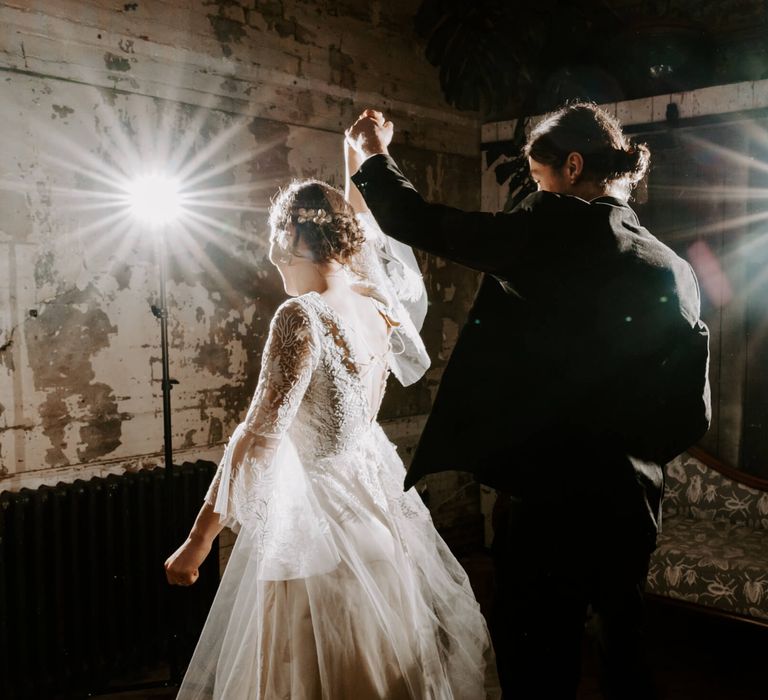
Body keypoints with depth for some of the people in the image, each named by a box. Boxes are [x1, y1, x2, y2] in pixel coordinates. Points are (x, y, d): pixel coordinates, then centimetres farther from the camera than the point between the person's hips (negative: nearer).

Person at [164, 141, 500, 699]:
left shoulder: (303, 317, -22)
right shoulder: (380, 303, -1)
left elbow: (259, 436, -25)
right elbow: (369, 237, 23)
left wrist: (198, 541, -18)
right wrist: (361, 165, 34)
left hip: (311, 512, -7)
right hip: (372, 491, 7)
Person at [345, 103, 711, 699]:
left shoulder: (557, 230, -12)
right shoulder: (675, 269, 5)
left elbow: (424, 227, -10)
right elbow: (692, 414, 7)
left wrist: (376, 154, 7)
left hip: (551, 498, -7)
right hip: (631, 507, 7)